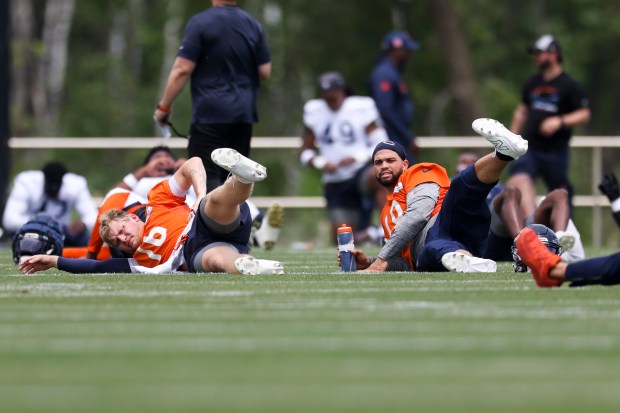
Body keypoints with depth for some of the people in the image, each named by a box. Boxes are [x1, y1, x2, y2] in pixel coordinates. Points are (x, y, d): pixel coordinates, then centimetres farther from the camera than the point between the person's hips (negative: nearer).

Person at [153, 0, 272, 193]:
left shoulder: (200, 23, -9)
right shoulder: (254, 26, 7)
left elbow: (182, 70, -11)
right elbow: (265, 72, 8)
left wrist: (164, 106, -2)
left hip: (210, 113, -6)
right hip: (244, 114, 6)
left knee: (207, 177, -8)